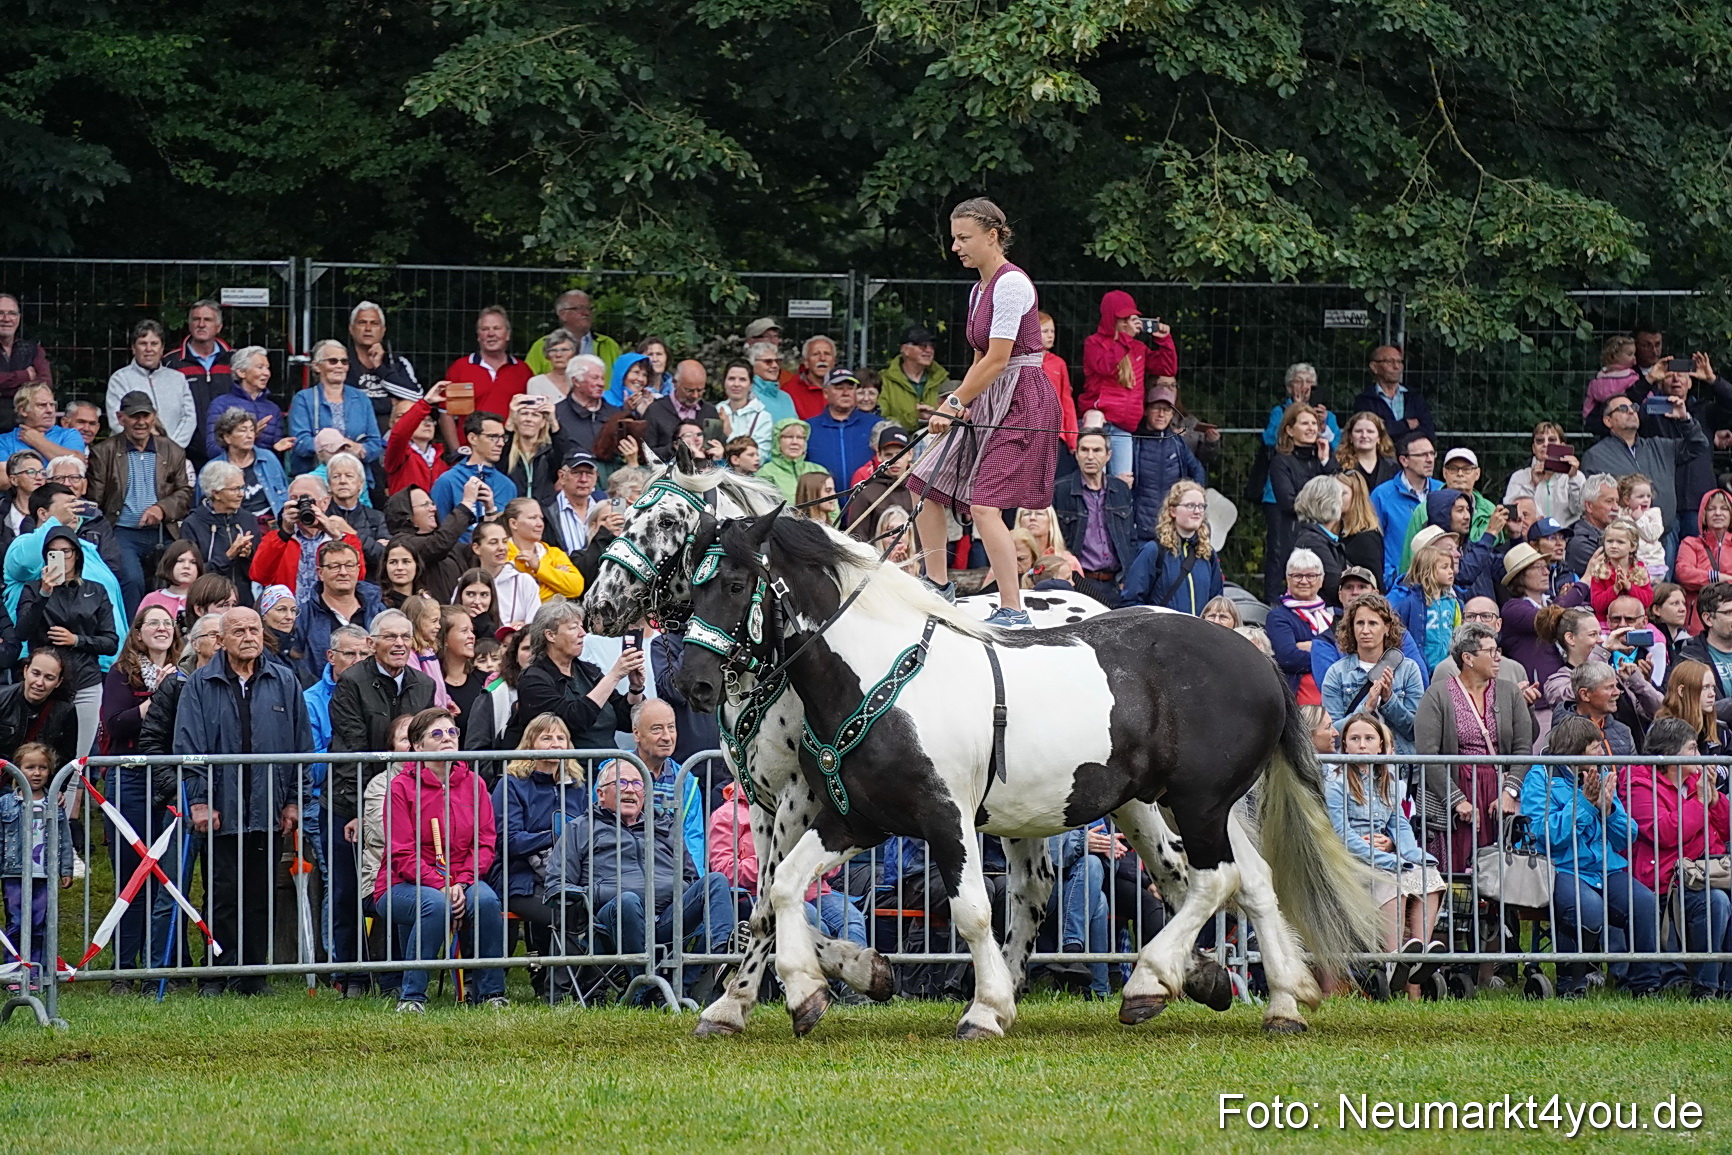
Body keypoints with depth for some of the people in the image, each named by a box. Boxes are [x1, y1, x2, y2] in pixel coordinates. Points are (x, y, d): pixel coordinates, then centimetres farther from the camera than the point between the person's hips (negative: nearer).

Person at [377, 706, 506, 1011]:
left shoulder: (473, 783, 6)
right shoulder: (401, 787, -6)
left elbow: (486, 843, 3)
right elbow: (403, 855, -10)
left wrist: (462, 883, -14)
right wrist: (441, 887, -21)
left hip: (461, 881, 3)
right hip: (404, 885, -3)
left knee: (486, 900, -29)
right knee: (435, 904, -36)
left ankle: (491, 992, -16)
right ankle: (412, 996, -24)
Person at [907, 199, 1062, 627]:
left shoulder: (1011, 283, -14)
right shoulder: (981, 288, 16)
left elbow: (998, 359, -17)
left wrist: (954, 402, -12)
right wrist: (957, 405, 4)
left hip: (1021, 400, -10)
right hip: (990, 401, 10)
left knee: (985, 505, -19)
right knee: (923, 484, 10)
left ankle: (1012, 611, -17)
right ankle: (938, 584, 20)